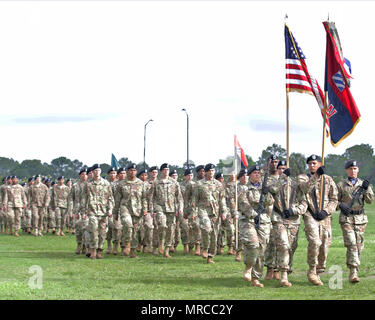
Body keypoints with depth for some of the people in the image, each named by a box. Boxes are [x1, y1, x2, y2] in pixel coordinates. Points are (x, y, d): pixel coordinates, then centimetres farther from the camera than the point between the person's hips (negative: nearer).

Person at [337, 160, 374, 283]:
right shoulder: (341, 185, 4)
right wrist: (341, 205, -14)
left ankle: (354, 271, 18)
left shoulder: (363, 184, 10)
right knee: (351, 244, -15)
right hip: (346, 218, -3)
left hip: (360, 218, 3)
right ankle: (353, 272, -19)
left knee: (359, 245, 5)